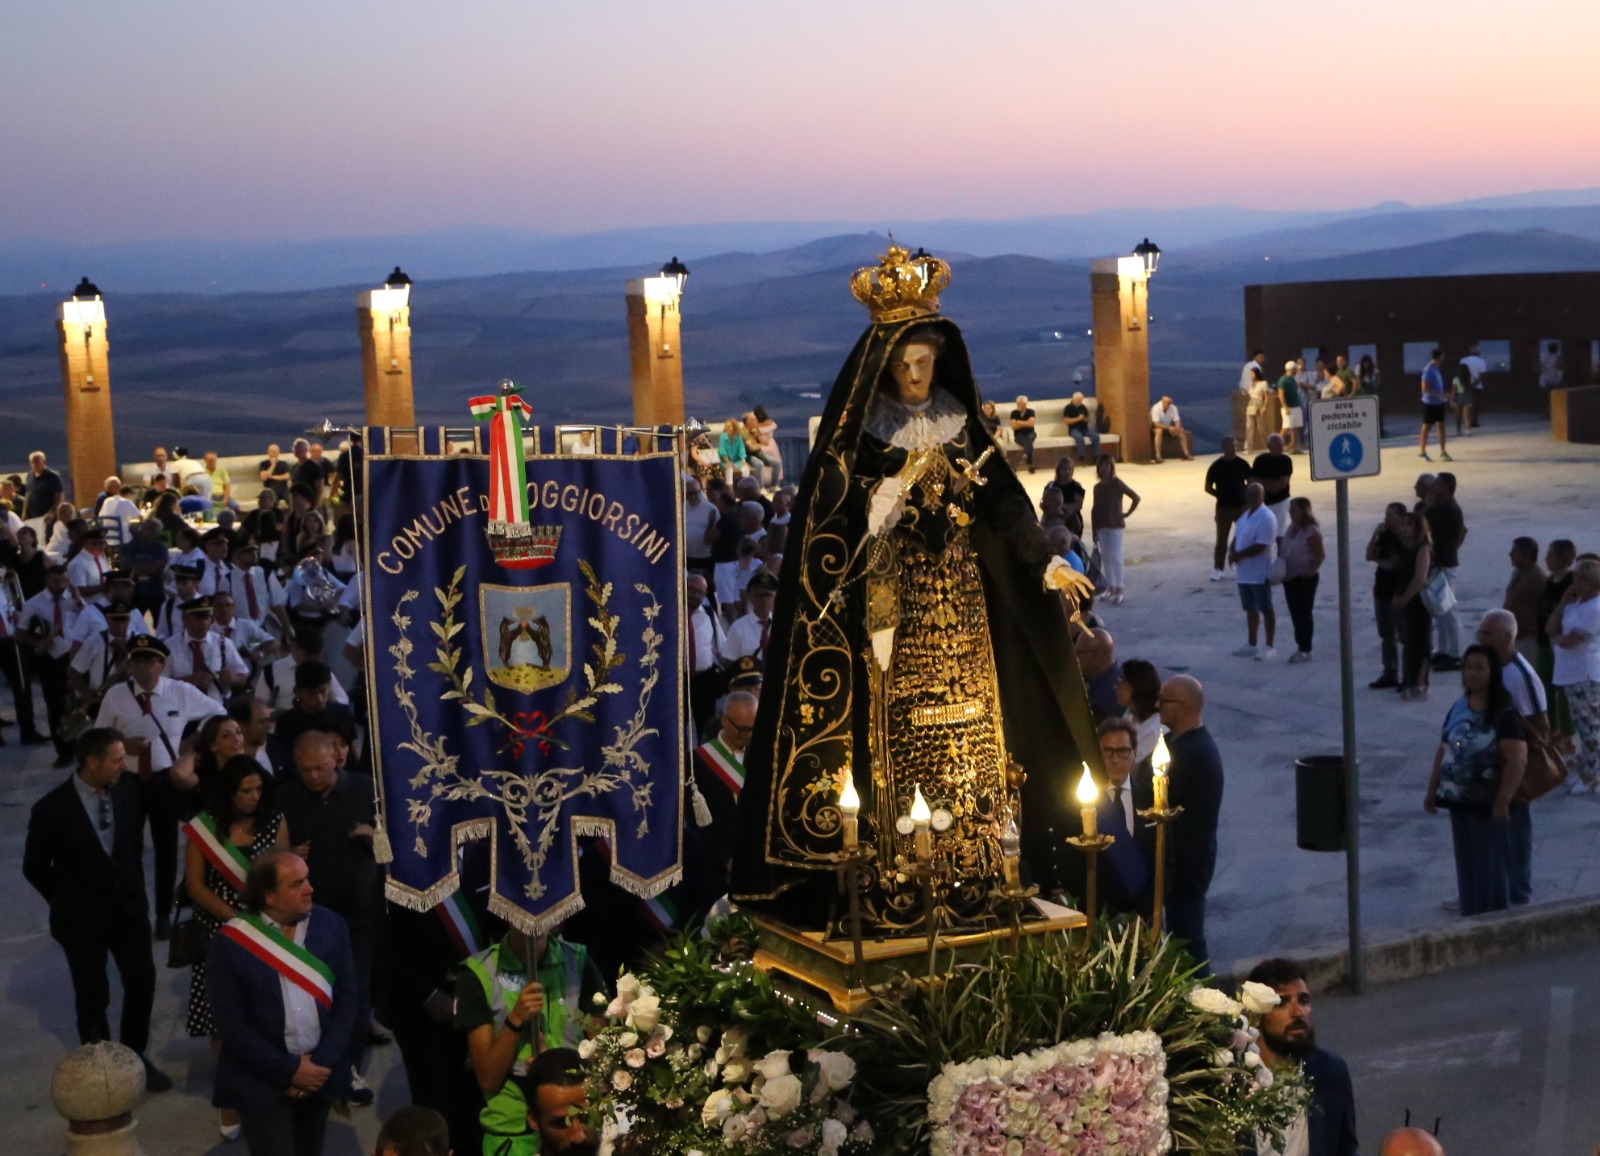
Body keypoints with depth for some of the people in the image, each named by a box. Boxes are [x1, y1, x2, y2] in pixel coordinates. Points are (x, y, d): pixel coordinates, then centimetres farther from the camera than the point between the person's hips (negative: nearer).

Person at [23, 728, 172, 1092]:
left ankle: (135, 1057, 33)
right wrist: (68, 902, -2)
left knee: (142, 984, 11)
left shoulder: (129, 790, -10)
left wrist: (133, 887, 8)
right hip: (82, 917, -4)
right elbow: (34, 867, -7)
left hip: (130, 907, 4)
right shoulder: (52, 809, -21)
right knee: (93, 997, 11)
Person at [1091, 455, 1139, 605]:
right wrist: (1094, 530, 6)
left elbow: (1136, 498, -9)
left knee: (1115, 557, -8)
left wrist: (1127, 514, -5)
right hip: (1101, 526, 5)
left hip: (1115, 525, -5)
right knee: (1105, 558, 9)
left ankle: (1119, 589, -5)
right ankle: (1110, 587, 19)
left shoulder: (1117, 483, -7)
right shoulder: (1097, 487, 9)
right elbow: (1095, 509, 9)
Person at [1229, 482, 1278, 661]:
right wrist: (1232, 552, -5)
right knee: (1250, 608, 15)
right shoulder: (1245, 515, 12)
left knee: (1266, 608, 0)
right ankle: (1251, 644, 23)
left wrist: (1239, 555, -18)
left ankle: (1269, 646, 7)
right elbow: (1237, 537, 15)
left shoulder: (1266, 518, -17)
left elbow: (1260, 546, -22)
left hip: (1260, 571, -8)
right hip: (1245, 571, 8)